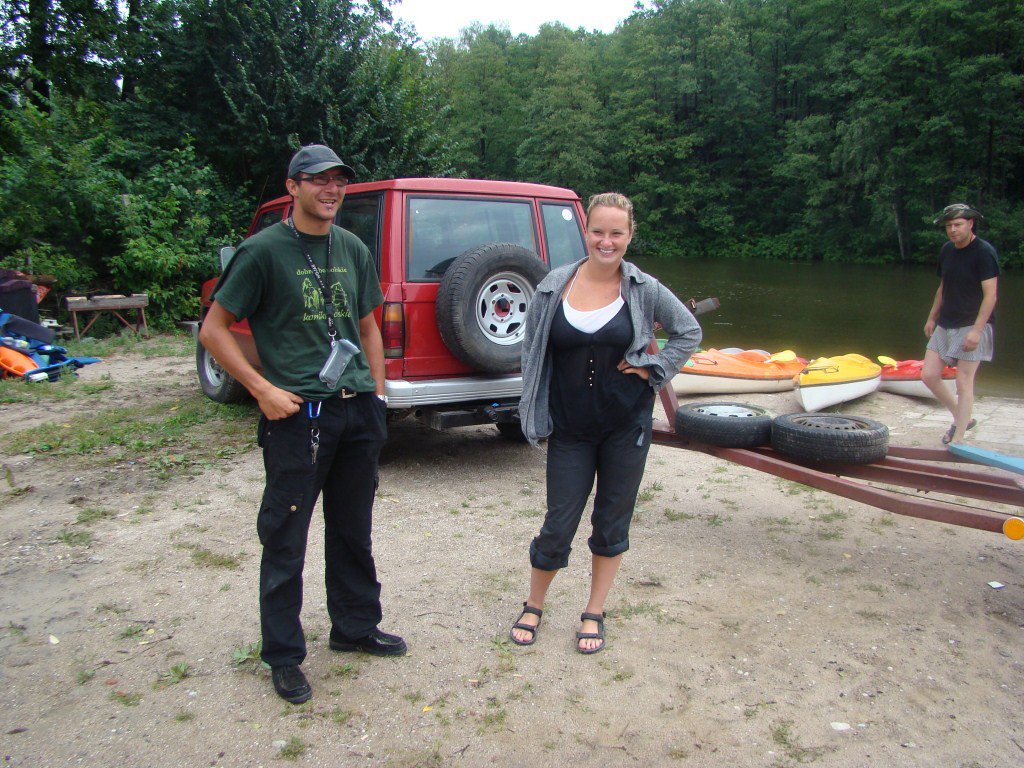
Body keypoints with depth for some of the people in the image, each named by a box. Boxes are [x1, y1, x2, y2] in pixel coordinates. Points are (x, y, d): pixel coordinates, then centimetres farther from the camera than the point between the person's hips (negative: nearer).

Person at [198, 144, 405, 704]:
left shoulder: (353, 249, 11)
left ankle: (355, 627, 35)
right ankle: (283, 655, 21)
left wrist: (377, 391, 11)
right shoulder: (264, 250, -6)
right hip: (298, 415, -5)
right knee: (284, 541, 4)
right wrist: (262, 389, -13)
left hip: (358, 412, 6)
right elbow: (213, 330, -4)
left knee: (353, 532, 17)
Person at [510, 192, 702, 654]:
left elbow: (689, 332, 9)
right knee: (559, 525, 5)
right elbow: (531, 351, 6)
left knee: (612, 523, 11)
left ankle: (594, 614, 30)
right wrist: (536, 415, 2)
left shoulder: (644, 290, -4)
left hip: (626, 426, 0)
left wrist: (653, 369, -3)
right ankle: (534, 606, 30)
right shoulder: (555, 287, -2)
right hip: (570, 429, 0)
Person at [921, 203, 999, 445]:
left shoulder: (984, 252, -12)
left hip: (973, 326, -7)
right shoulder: (947, 250, 9)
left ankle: (958, 439, 3)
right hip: (946, 325, 7)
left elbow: (990, 295, -17)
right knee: (929, 374, 2)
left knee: (964, 382, -5)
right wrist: (932, 317, 20)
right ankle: (961, 418, 22)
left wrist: (976, 330, -23)